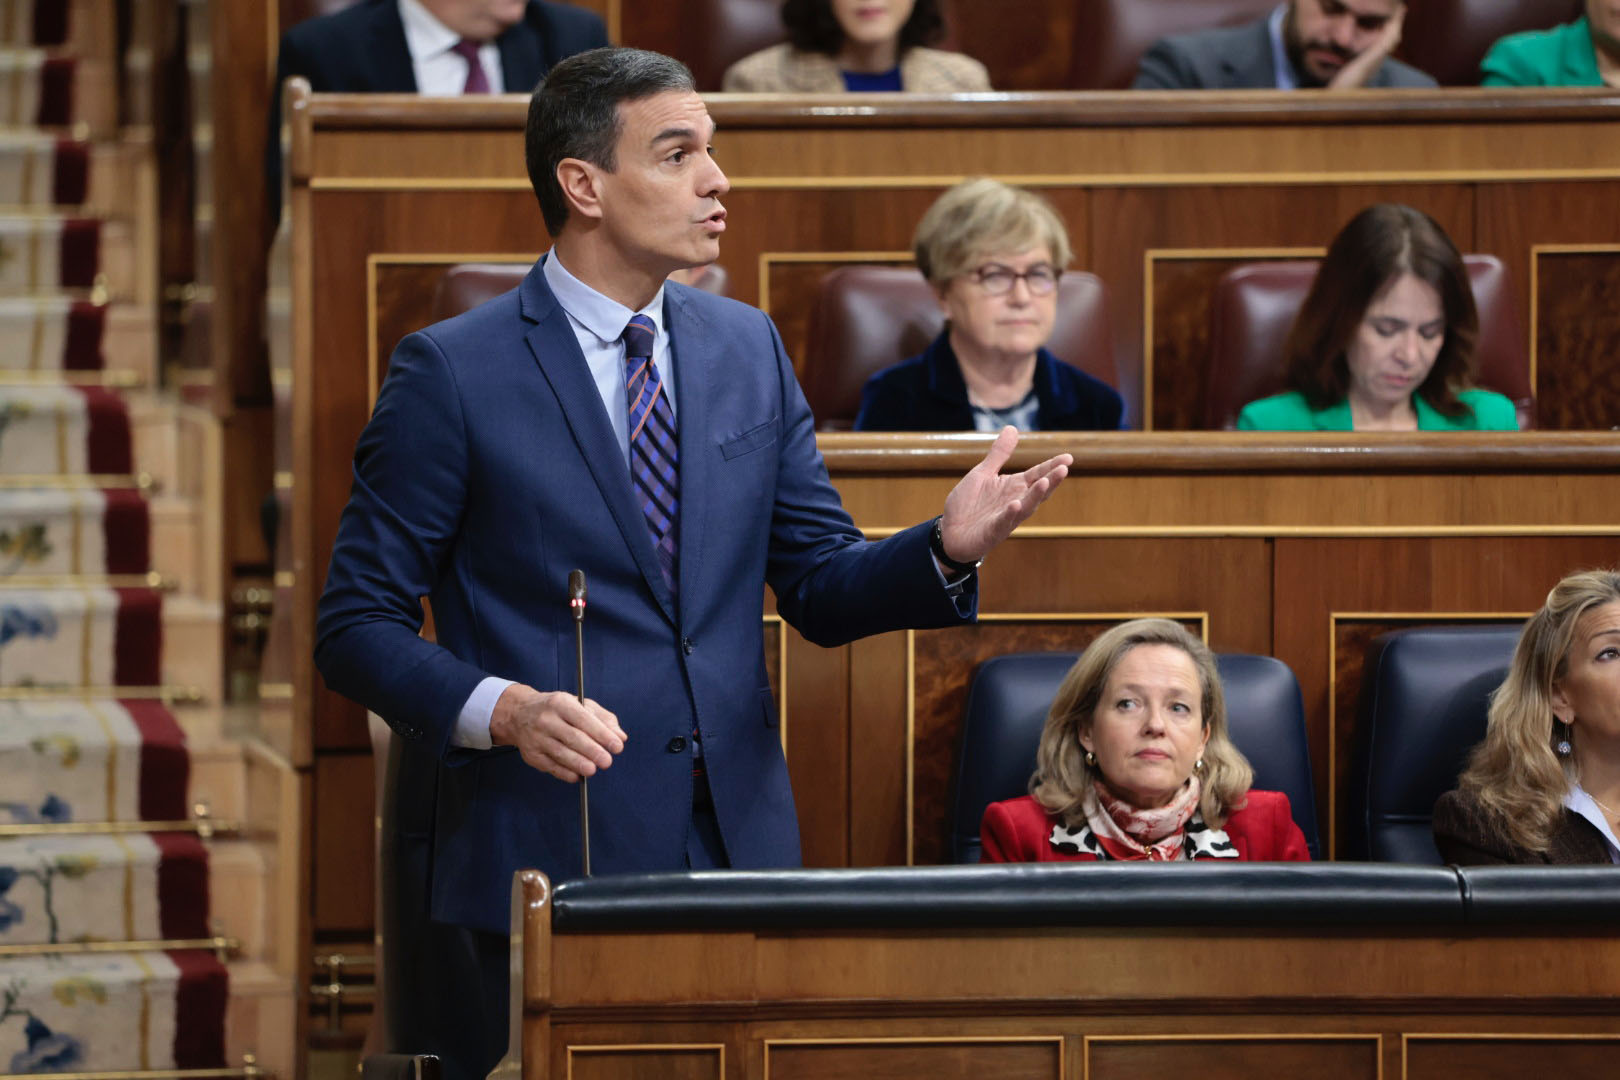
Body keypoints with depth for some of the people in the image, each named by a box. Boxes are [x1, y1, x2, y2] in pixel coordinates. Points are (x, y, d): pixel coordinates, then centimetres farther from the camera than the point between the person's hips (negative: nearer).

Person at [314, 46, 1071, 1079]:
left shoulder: (748, 348, 10)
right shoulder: (453, 372, -6)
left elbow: (821, 587, 11)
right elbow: (357, 626, -5)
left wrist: (947, 547, -10)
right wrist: (502, 711, -22)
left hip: (741, 842, 5)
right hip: (550, 861, -5)